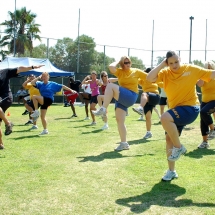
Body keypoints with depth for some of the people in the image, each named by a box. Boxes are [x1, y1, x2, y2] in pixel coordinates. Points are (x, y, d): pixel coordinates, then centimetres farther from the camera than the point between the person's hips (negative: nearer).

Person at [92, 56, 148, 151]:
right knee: (119, 120, 1)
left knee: (110, 86, -25)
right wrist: (118, 62, 4)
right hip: (121, 98, 5)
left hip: (131, 97, -5)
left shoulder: (136, 71, 5)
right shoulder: (120, 72, 8)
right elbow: (111, 67, -11)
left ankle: (103, 109, -27)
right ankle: (124, 143, 11)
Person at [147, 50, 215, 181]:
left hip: (190, 108, -6)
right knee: (169, 138, 6)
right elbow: (150, 78, -17)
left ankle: (179, 147, -8)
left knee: (165, 118, -30)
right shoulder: (165, 73, -1)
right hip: (176, 110, 6)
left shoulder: (191, 69, -6)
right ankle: (171, 171, 22)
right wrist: (162, 65, -13)